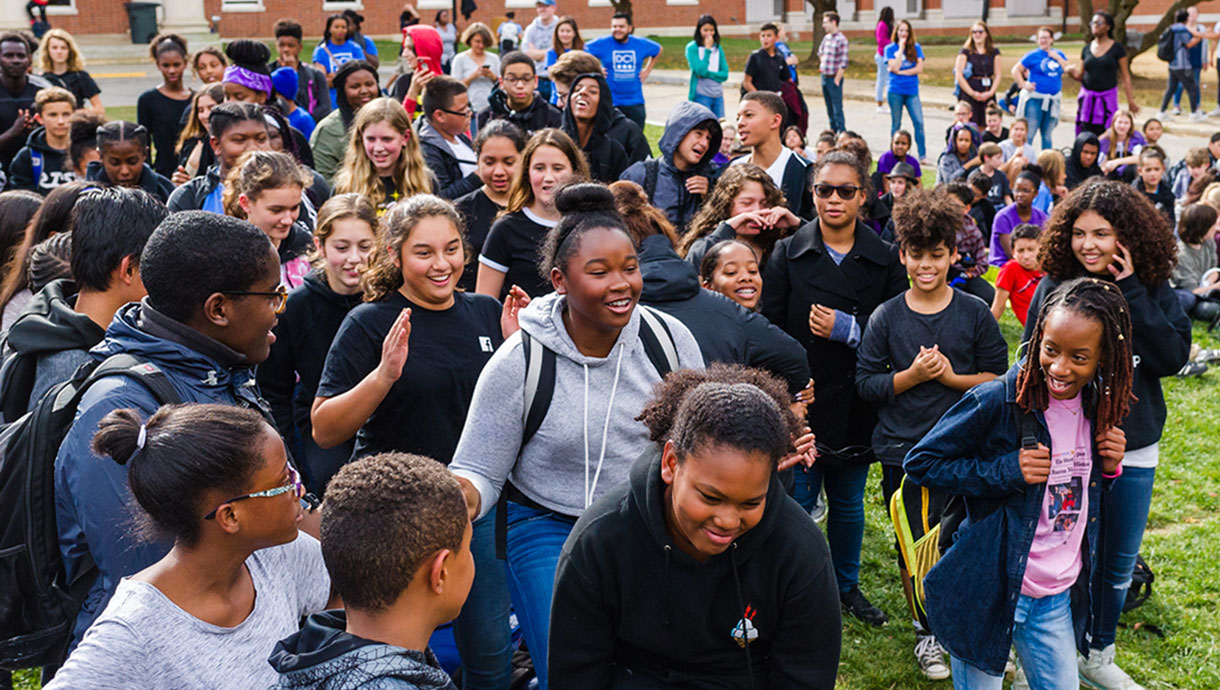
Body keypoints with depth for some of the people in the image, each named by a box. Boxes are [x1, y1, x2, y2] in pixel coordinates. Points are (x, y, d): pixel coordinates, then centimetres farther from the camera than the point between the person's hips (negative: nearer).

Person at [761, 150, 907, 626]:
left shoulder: (885, 260, 1)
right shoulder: (789, 253, -1)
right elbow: (769, 328, -4)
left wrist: (849, 330, -17)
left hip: (855, 405, 2)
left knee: (848, 502, 16)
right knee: (797, 501, 1)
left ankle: (847, 586, 35)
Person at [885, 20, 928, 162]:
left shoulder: (916, 48, 6)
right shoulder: (890, 48, 3)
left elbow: (919, 68, -3)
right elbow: (895, 68, -11)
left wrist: (901, 72, -8)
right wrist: (901, 48, -9)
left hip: (912, 91, 1)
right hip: (896, 91, -1)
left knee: (919, 122, -8)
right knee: (896, 124, 6)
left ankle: (923, 155, -4)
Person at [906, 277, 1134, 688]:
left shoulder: (1098, 410, 1)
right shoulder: (998, 402, -18)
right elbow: (920, 463, -13)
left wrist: (1110, 468, -6)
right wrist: (1005, 471, -22)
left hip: (1058, 599, 5)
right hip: (989, 592, -5)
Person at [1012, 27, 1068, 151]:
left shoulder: (1059, 54, 11)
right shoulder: (1033, 55, -2)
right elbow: (1016, 70, -3)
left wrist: (1058, 58, -5)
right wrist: (1024, 85, -9)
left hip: (1053, 99, 4)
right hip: (1035, 98, -4)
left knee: (1047, 135, 11)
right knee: (1029, 134, -6)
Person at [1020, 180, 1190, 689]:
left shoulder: (1153, 292, -3)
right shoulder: (1052, 289, -8)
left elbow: (1173, 357, -15)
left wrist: (1132, 294, -19)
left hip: (1135, 451, 2)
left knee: (1119, 566, 16)